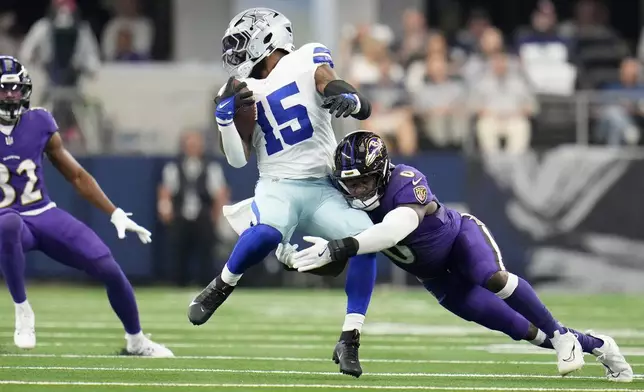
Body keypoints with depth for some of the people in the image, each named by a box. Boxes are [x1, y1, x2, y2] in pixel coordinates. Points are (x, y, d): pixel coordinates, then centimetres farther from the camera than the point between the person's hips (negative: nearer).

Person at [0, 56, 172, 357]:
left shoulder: (40, 124, 1)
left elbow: (76, 176, 11)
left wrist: (115, 214, 8)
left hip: (45, 216, 4)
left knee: (110, 271, -6)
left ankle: (136, 340, 19)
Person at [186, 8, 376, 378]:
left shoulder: (308, 64, 2)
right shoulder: (243, 93, 11)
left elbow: (364, 109, -6)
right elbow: (238, 159, 6)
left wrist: (349, 99, -29)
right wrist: (225, 116, -6)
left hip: (323, 189, 0)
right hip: (278, 187, 0)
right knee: (265, 233, -35)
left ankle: (349, 342, -19)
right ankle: (220, 288, -8)